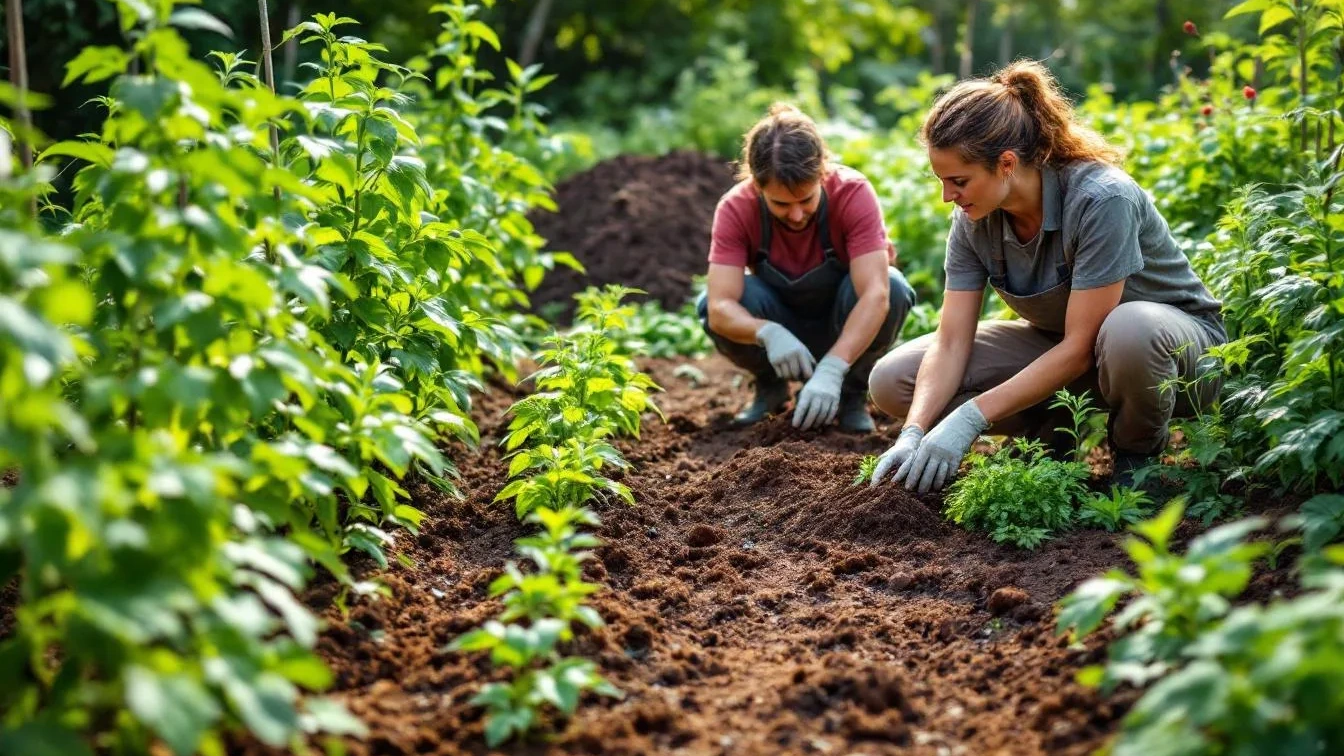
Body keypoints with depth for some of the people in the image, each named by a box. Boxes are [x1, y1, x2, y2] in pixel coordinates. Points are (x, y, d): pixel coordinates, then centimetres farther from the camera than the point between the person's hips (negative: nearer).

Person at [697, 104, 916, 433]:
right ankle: (771, 387, 3)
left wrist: (831, 370, -53)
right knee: (708, 303, -29)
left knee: (893, 288, -34)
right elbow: (720, 308, -35)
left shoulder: (853, 193, -30)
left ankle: (853, 394, -5)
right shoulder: (735, 209, -26)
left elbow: (876, 294, -40)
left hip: (850, 328, -1)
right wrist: (768, 333, -57)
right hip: (782, 328, 1)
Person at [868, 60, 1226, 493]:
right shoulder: (974, 219, -12)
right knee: (892, 381, -11)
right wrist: (913, 434, -29)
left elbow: (1080, 347, -31)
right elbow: (951, 341, -14)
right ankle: (1060, 428, 3)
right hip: (1060, 345, 5)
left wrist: (970, 418, -33)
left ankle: (1140, 454, -11)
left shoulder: (1101, 200, -31)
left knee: (1129, 331, -45)